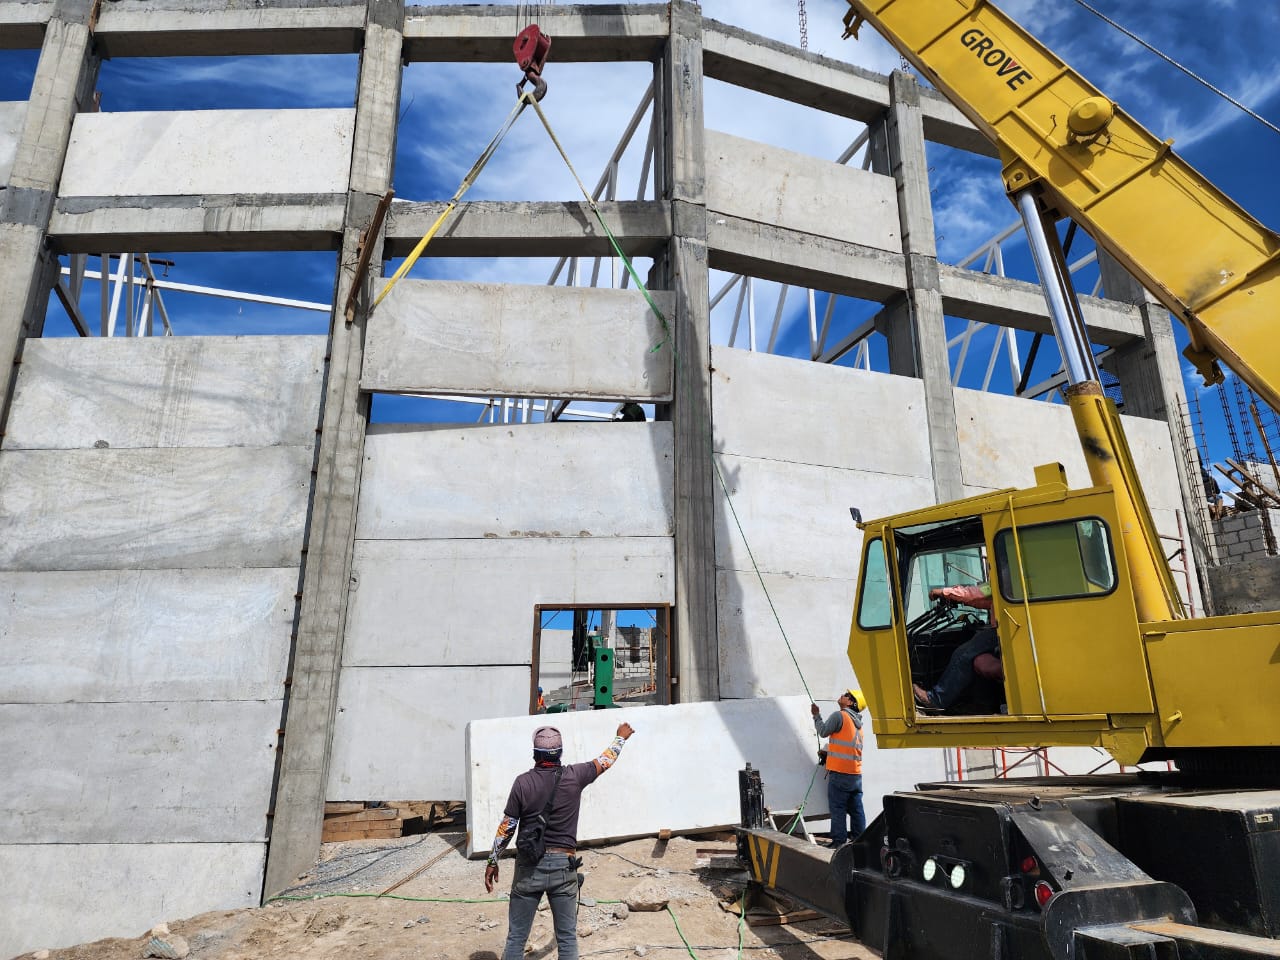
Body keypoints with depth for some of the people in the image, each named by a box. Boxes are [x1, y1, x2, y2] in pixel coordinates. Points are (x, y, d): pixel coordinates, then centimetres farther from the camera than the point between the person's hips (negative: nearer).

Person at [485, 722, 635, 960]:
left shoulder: (523, 782, -8)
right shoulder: (574, 776, -6)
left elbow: (507, 827, -4)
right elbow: (605, 761, 11)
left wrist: (492, 862, 8)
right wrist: (621, 737, 29)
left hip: (529, 865, 0)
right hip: (563, 865, 0)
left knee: (516, 937, 10)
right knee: (567, 938, 12)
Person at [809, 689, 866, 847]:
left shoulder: (839, 716, -10)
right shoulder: (857, 722, 17)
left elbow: (823, 731, -5)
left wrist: (816, 715, 8)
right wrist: (828, 752, 29)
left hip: (839, 772, -8)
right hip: (856, 773, 8)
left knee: (838, 809, -3)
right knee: (856, 809, 10)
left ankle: (839, 841, -3)